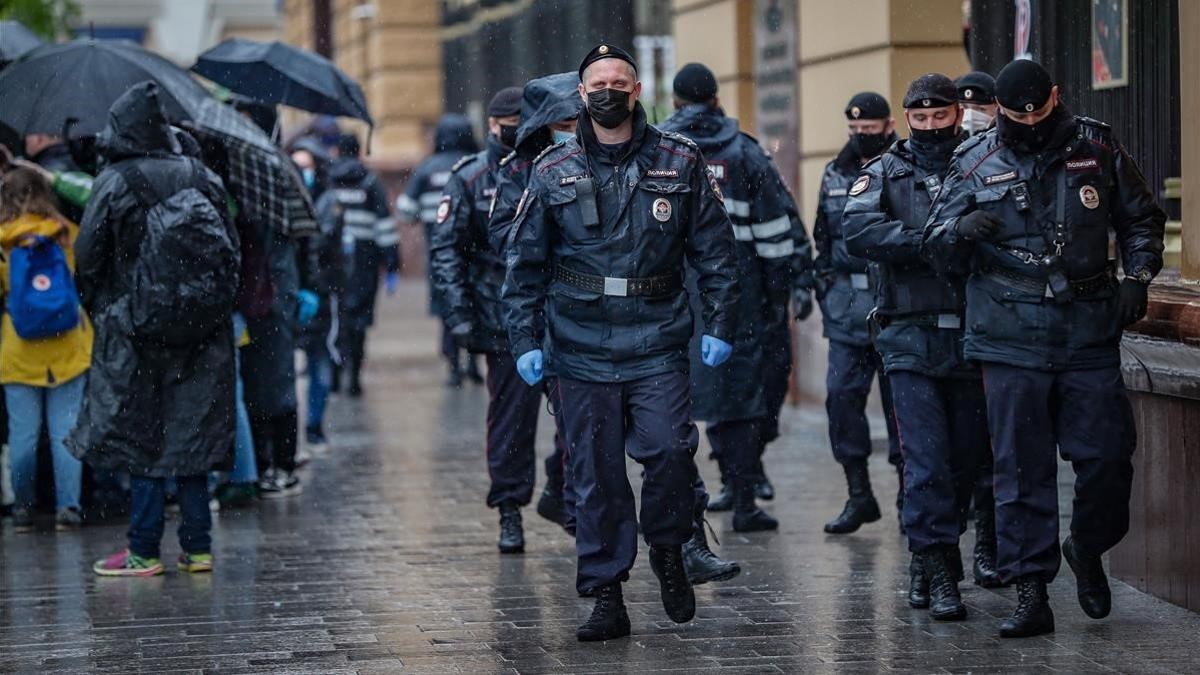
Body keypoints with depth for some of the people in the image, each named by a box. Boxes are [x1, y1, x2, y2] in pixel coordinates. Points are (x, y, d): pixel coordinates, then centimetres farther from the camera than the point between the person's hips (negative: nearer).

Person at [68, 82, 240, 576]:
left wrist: (99, 308, 10)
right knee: (193, 433, 10)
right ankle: (197, 546, 10)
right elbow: (231, 249, 8)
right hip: (202, 328, 4)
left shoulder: (115, 183, -9)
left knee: (139, 436, 3)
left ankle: (144, 551, 4)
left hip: (136, 326, -4)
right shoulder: (200, 177, 4)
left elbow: (88, 257, -6)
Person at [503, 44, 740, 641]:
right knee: (596, 476, 3)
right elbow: (524, 264, 8)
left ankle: (667, 549, 13)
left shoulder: (680, 162, 5)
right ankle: (606, 598, 11)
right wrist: (525, 340, 1)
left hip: (658, 344, -1)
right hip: (581, 347, 1)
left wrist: (719, 324, 0)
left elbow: (715, 249, 7)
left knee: (669, 449, -16)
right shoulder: (553, 173, 7)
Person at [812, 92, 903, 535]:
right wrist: (825, 285, 14)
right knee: (842, 395, 0)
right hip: (847, 308, 5)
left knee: (900, 399, 1)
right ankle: (859, 494, 9)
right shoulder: (835, 176, 14)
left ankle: (909, 492, 11)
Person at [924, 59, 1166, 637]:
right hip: (1011, 339, -1)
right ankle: (1031, 595, 3)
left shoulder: (1097, 149, 6)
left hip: (1090, 333, 1)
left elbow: (1141, 220, 18)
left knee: (1106, 455, -3)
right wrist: (963, 231, -18)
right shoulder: (974, 164, 4)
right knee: (1022, 470, -1)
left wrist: (1136, 276, 3)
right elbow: (936, 245, 4)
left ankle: (1087, 550, 26)